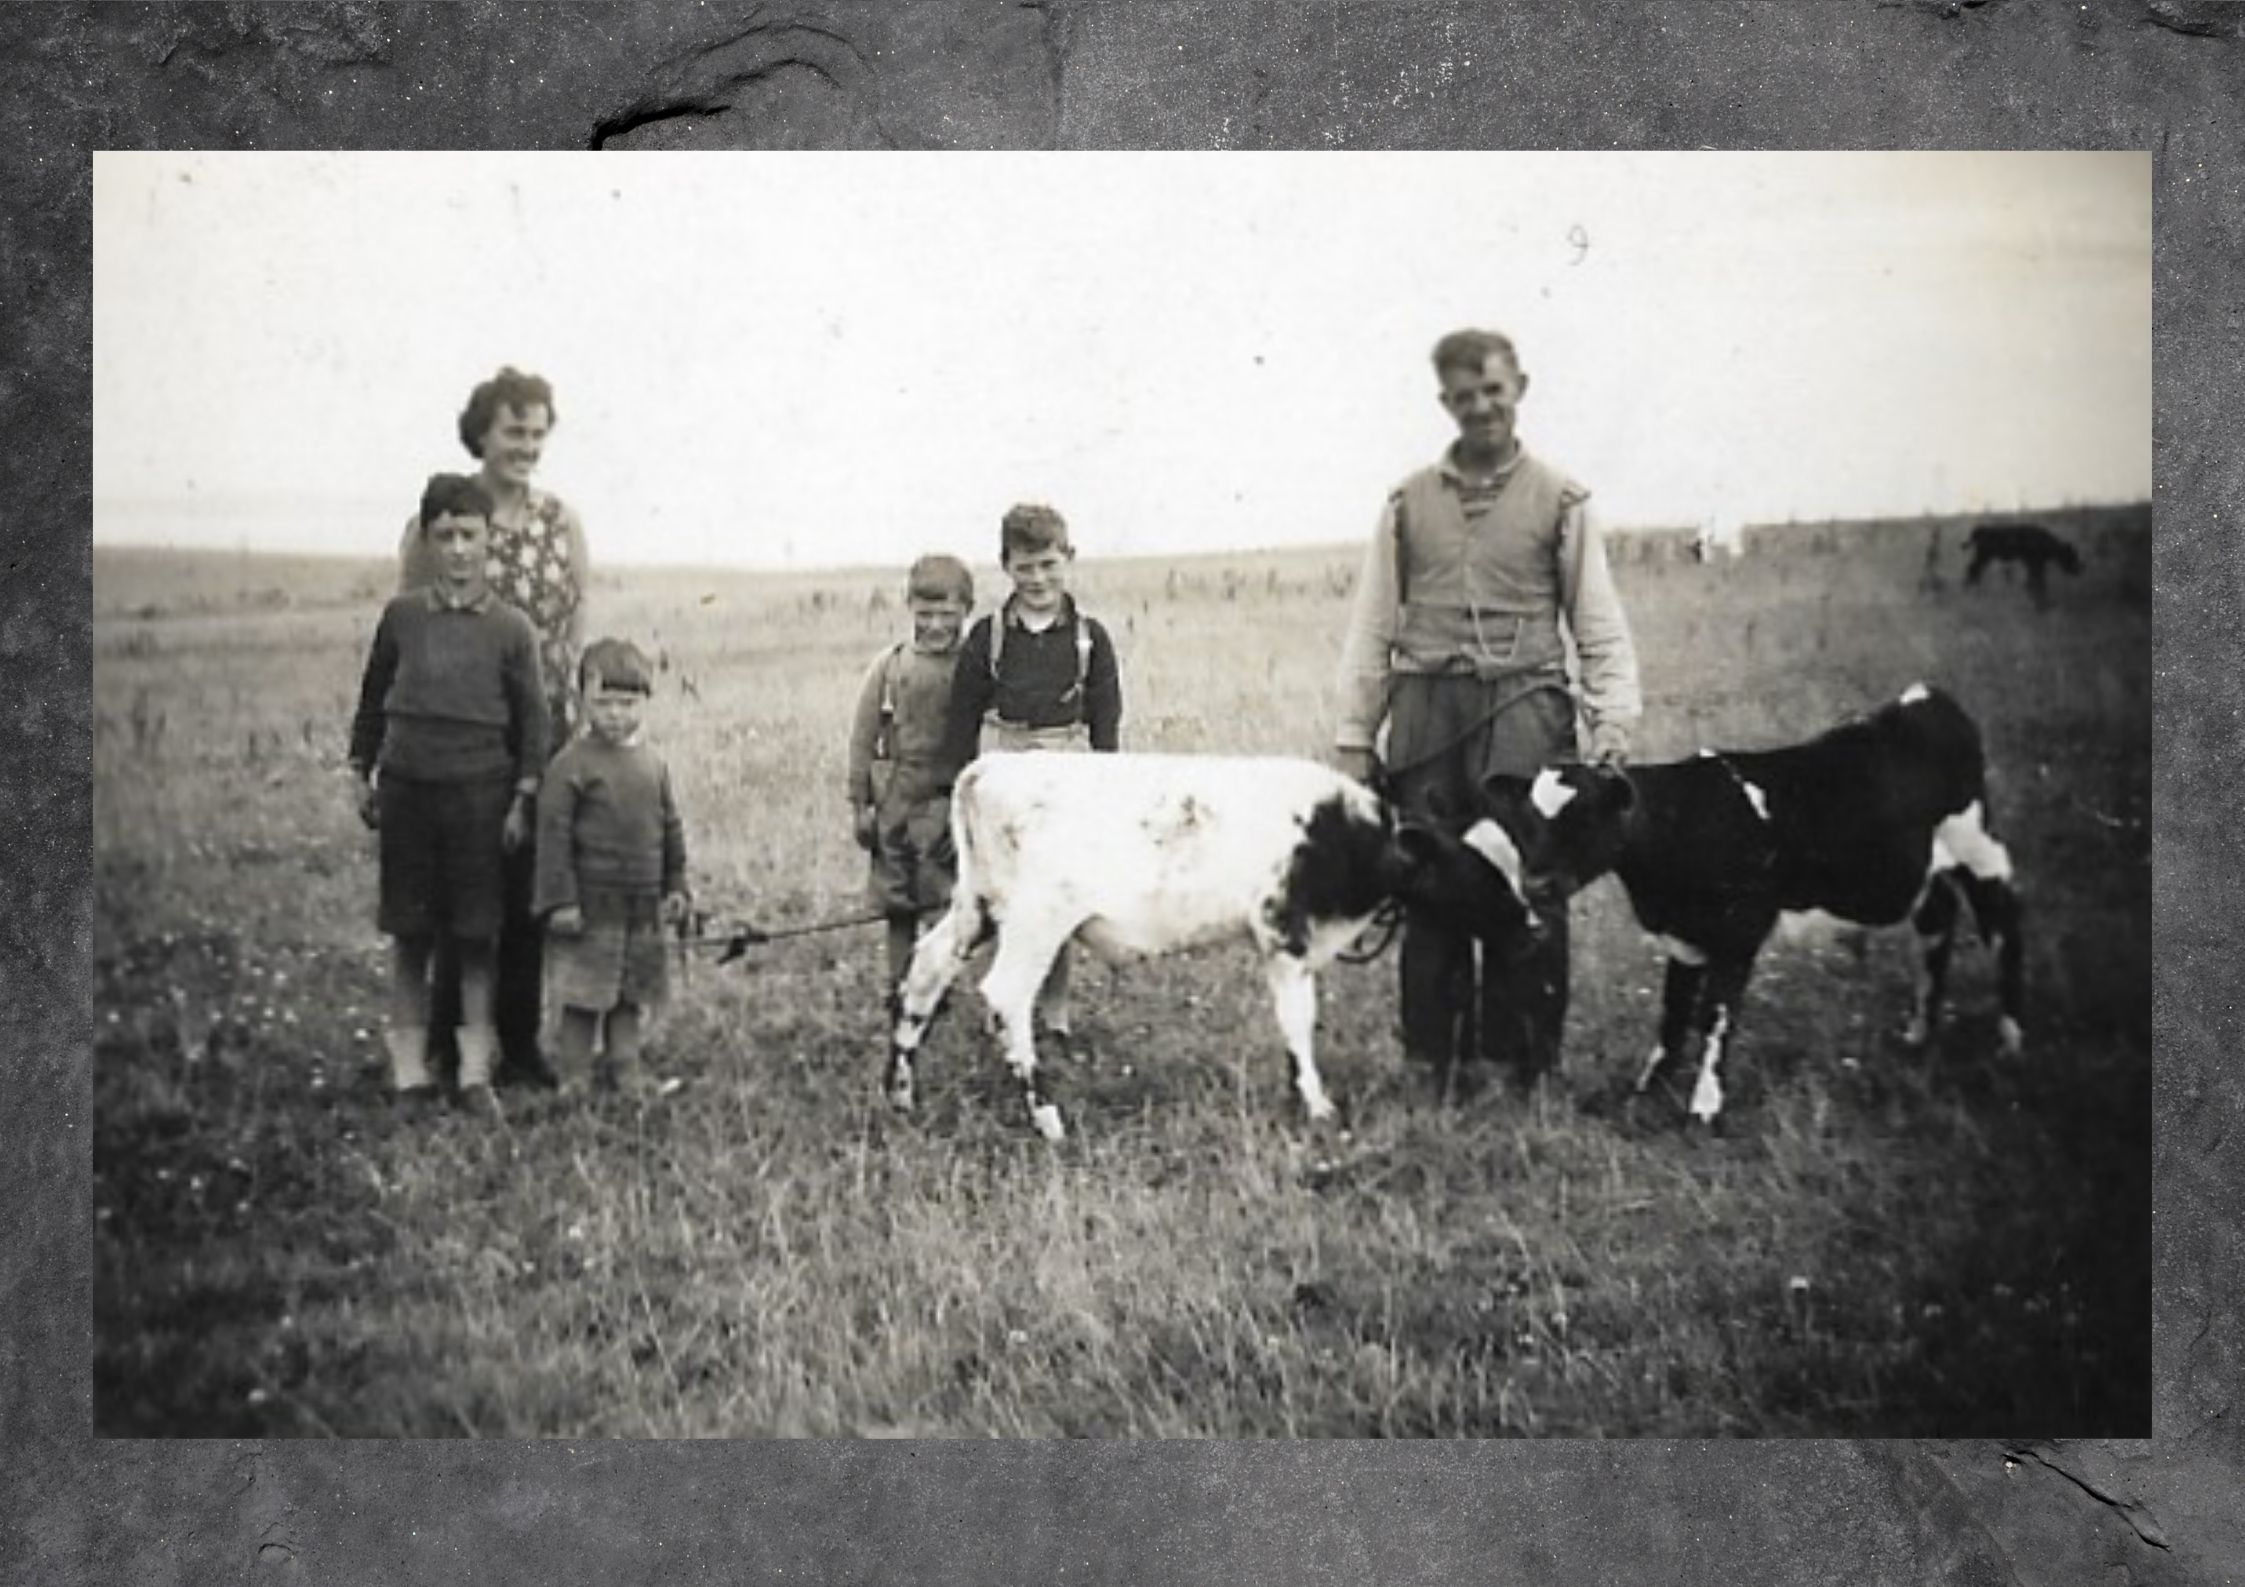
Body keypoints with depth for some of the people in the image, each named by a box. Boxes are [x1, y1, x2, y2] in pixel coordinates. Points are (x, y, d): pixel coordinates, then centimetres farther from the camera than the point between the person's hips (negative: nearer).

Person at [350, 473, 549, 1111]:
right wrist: (361, 773, 12)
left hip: (480, 789, -1)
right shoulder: (401, 615, 2)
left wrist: (523, 797, -1)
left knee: (476, 936, 3)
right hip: (406, 785, 2)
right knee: (409, 935, 7)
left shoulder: (511, 628, -2)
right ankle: (409, 1063, 15)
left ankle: (475, 1067, 11)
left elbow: (532, 718, 2)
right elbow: (373, 697, 12)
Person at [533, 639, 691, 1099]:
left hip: (642, 905, 5)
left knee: (632, 992, 12)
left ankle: (624, 1067, 23)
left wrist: (676, 887, 12)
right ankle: (574, 1076, 10)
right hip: (589, 904, -5)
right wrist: (559, 900, -13)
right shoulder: (571, 765, -9)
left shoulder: (652, 764, 8)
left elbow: (671, 829, 16)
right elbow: (553, 834, -10)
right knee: (582, 994, 0)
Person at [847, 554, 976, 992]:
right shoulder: (888, 667, 3)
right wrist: (859, 804, 5)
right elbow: (863, 738, 7)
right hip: (898, 803, 2)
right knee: (900, 907, 10)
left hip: (956, 802, -2)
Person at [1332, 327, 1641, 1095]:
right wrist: (1353, 734, 7)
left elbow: (1600, 627, 7)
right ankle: (1439, 1057, 12)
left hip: (1523, 707, -2)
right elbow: (1371, 626, 13)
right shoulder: (1409, 502, 12)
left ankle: (1526, 1060, 7)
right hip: (1426, 709, 2)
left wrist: (1612, 723, -4)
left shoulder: (1559, 500, 8)